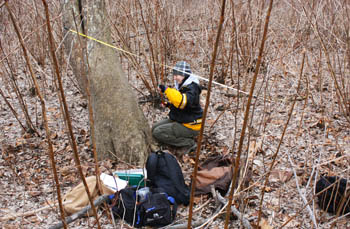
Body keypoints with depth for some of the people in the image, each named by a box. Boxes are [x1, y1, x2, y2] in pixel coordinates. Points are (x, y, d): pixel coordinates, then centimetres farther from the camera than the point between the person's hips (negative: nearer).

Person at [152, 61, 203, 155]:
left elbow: (182, 102, -44)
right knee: (154, 128, 8)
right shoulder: (181, 85, 7)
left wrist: (166, 90, -44)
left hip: (189, 126, -10)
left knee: (158, 133, -16)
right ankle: (184, 138, 8)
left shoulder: (192, 88, -23)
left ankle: (189, 143, -6)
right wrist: (169, 104, 3)